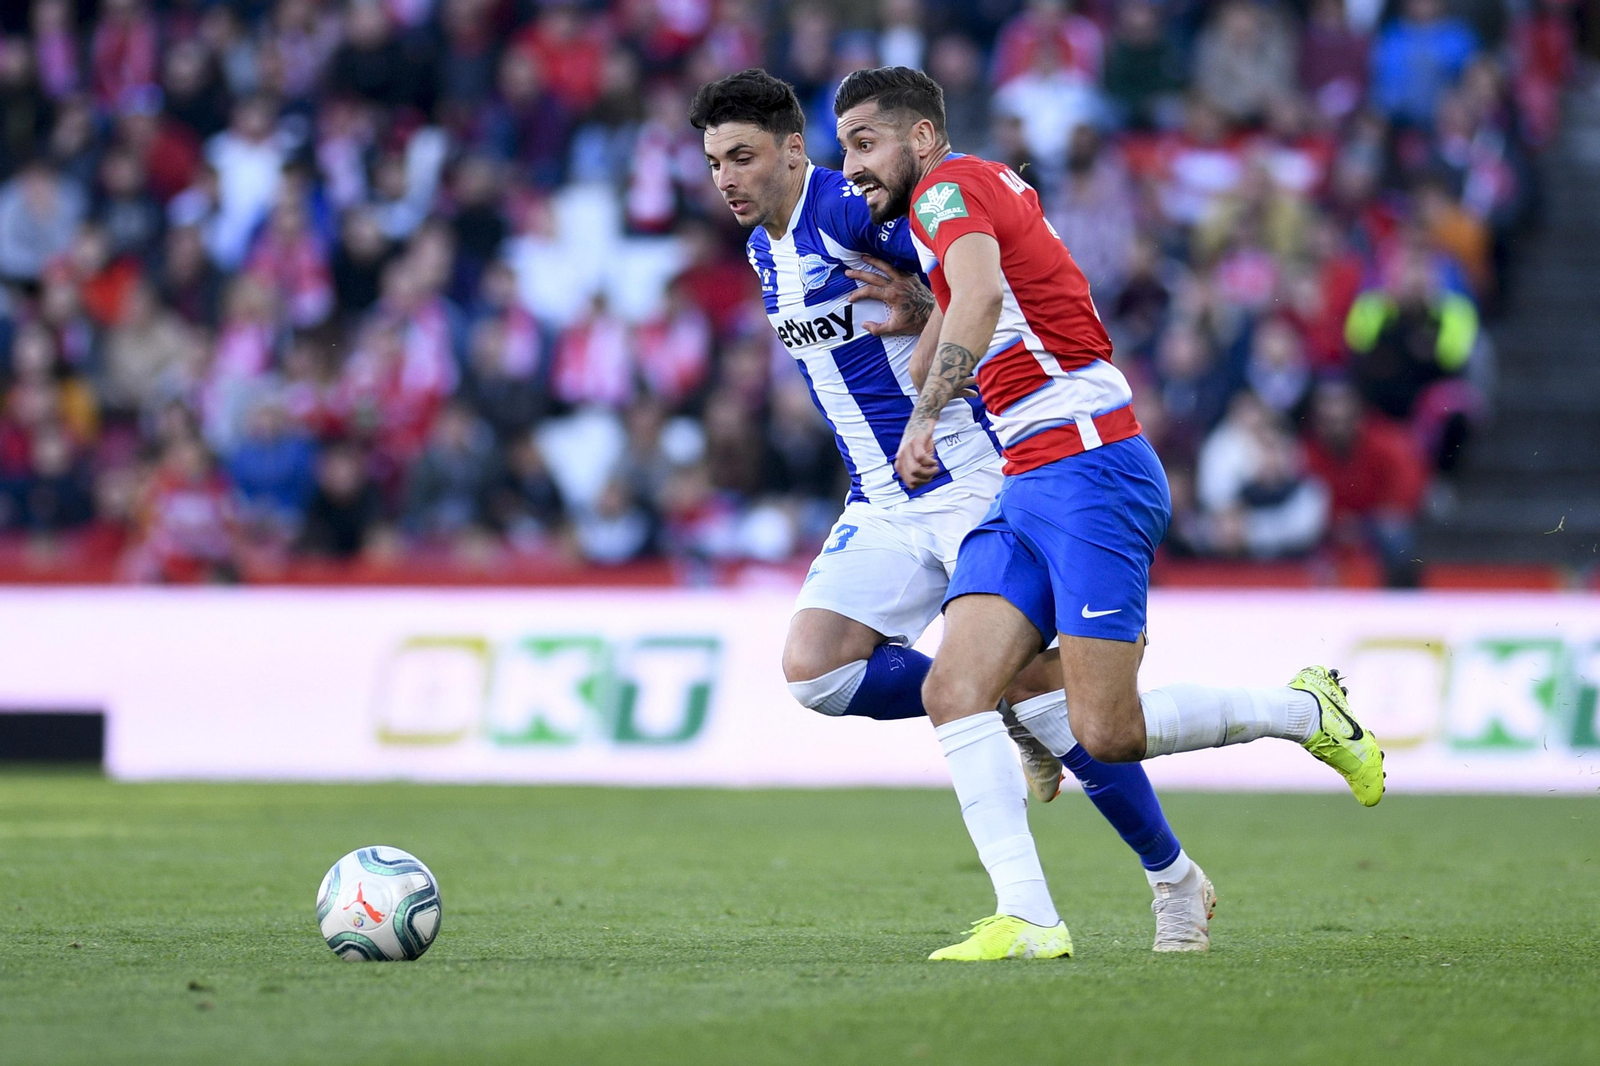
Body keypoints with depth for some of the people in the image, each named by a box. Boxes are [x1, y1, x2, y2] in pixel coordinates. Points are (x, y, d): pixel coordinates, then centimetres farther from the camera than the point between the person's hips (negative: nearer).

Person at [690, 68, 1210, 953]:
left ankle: (1172, 876, 2)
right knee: (813, 670, -12)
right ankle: (1002, 711, 9)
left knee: (1033, 684, -13)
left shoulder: (857, 210, -14)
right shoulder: (764, 249, 12)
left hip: (971, 482, -8)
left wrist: (923, 312, -27)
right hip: (881, 507, 8)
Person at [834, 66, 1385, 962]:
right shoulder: (992, 187, 20)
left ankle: (1307, 711, 11)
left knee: (1107, 734, -12)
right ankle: (1029, 918, -17)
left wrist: (925, 416, -34)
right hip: (1028, 486, 10)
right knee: (954, 691, -9)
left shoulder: (947, 189, -8)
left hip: (1091, 473, -10)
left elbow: (980, 293, -29)